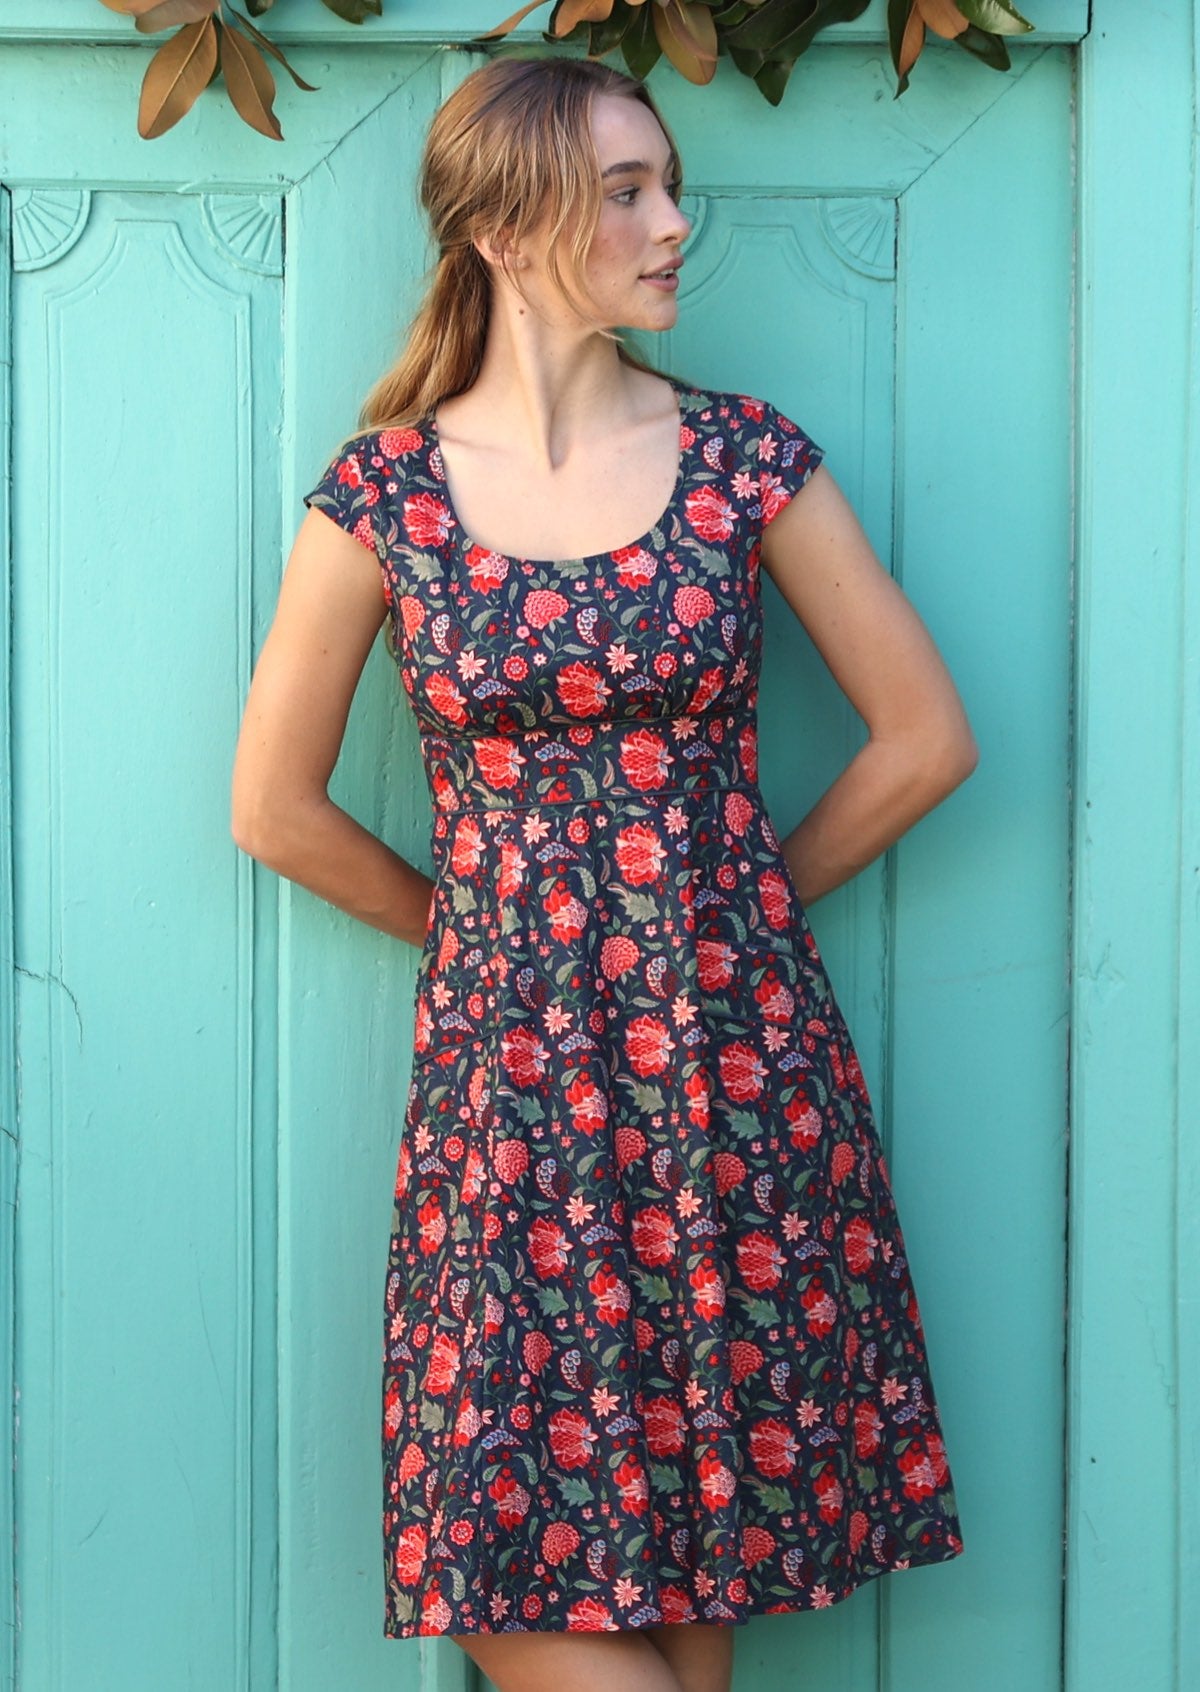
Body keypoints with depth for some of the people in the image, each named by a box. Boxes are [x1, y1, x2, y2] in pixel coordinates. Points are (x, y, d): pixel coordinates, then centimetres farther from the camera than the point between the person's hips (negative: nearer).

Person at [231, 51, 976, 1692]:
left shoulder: (747, 457, 0)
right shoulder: (385, 491, -1)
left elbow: (926, 737, 6)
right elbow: (276, 806, 5)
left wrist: (732, 905, 7)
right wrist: (477, 921, 9)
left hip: (735, 1057, 0)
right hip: (507, 1068, 0)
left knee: (699, 1560, 6)